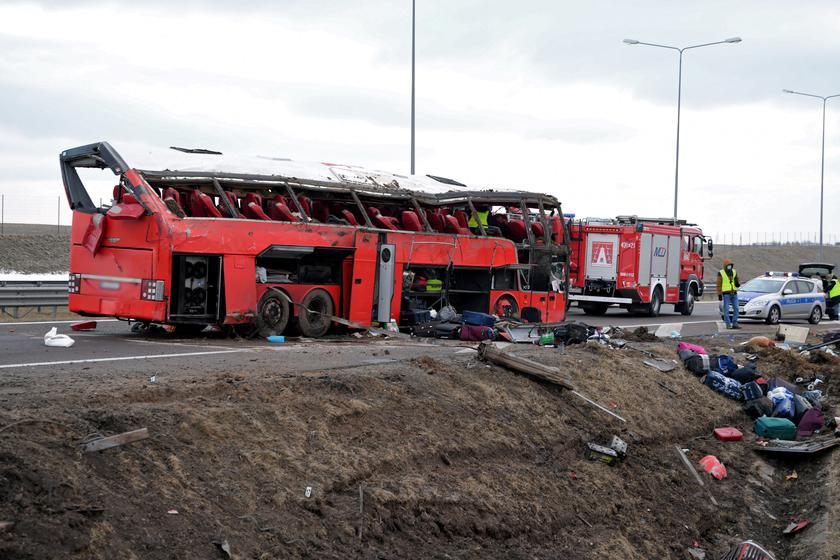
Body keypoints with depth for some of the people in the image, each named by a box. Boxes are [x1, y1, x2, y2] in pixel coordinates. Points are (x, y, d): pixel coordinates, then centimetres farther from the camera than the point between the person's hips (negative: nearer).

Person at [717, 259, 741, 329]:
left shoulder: (734, 272, 8)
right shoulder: (721, 273, -5)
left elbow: (737, 281, 14)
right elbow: (719, 284, -4)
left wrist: (738, 283, -11)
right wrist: (719, 295, -8)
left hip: (734, 293, 4)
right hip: (726, 294, -4)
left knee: (736, 309, -1)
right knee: (726, 310, -3)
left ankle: (735, 324, 5)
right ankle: (728, 324, 3)